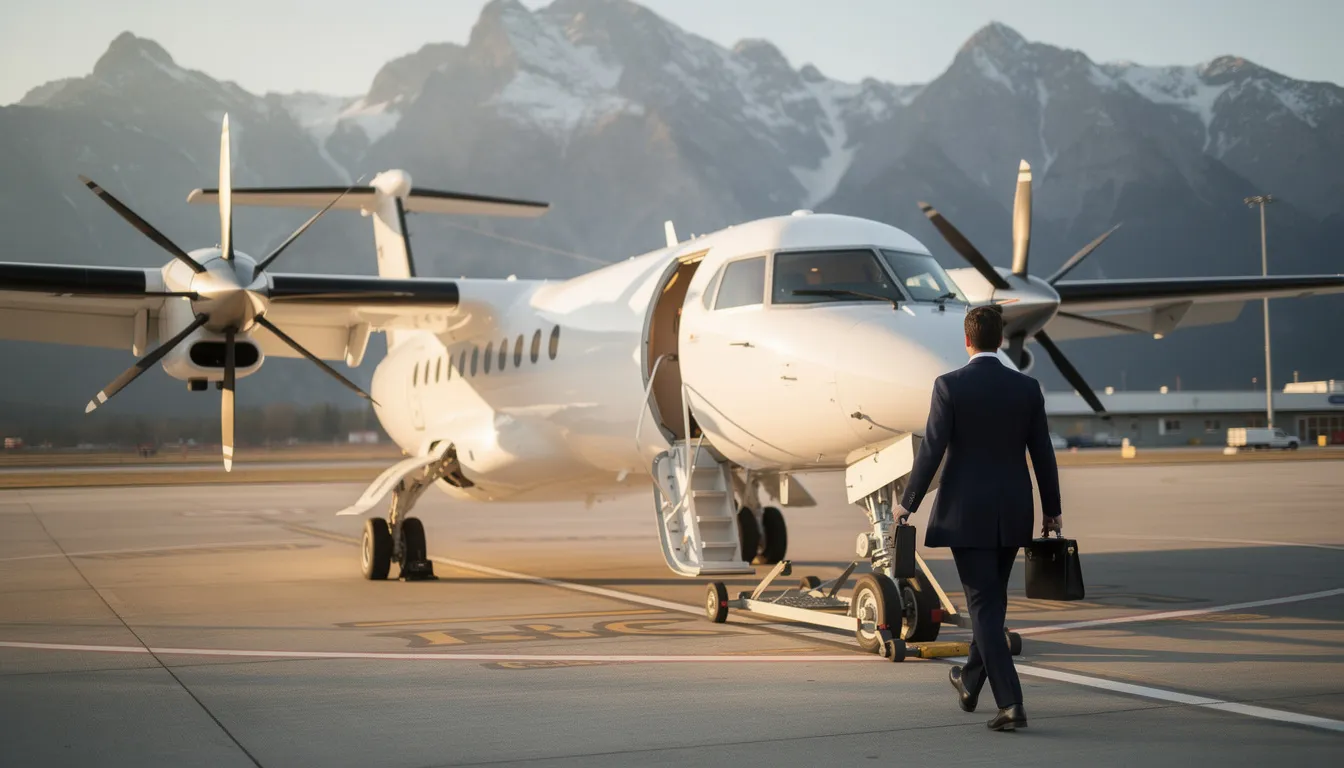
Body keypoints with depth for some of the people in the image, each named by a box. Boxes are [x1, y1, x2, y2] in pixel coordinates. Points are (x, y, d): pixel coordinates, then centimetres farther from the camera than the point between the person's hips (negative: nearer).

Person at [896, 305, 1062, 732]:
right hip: (1013, 514, 4)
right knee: (992, 600, 20)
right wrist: (1053, 512, 14)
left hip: (966, 512, -4)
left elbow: (931, 451, -12)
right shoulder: (1027, 388, 1)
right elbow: (1043, 455, 4)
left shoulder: (949, 386, -10)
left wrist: (908, 504, -1)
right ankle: (970, 683, 38)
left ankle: (1010, 703, -12)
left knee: (984, 607, -2)